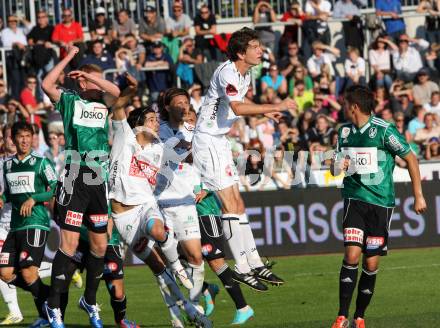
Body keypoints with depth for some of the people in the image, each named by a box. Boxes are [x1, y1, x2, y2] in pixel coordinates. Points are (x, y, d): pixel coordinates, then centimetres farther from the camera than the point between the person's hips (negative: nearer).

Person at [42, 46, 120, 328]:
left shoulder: (103, 104, 15)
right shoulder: (70, 101, 6)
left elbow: (115, 91, -6)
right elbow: (47, 85, -11)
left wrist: (89, 74, -3)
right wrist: (69, 58, -4)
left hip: (98, 182, 5)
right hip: (74, 181, -5)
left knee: (100, 246, 8)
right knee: (70, 244, -9)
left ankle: (90, 300, 26)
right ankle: (54, 305, -1)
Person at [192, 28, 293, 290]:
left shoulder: (246, 74, 9)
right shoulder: (227, 73, -20)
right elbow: (237, 108, -35)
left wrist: (264, 112, 10)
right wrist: (276, 107, -37)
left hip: (221, 140, 10)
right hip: (207, 140, -10)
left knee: (238, 205, 11)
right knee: (231, 205, -11)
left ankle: (255, 264, 14)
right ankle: (242, 267, -10)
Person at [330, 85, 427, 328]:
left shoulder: (384, 130, -10)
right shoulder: (345, 131, 8)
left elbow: (411, 158, -2)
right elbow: (336, 167, 23)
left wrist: (418, 196, -2)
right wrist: (336, 166, -2)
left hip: (381, 202, -3)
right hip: (354, 198, 3)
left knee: (371, 263, 0)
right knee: (352, 255, -14)